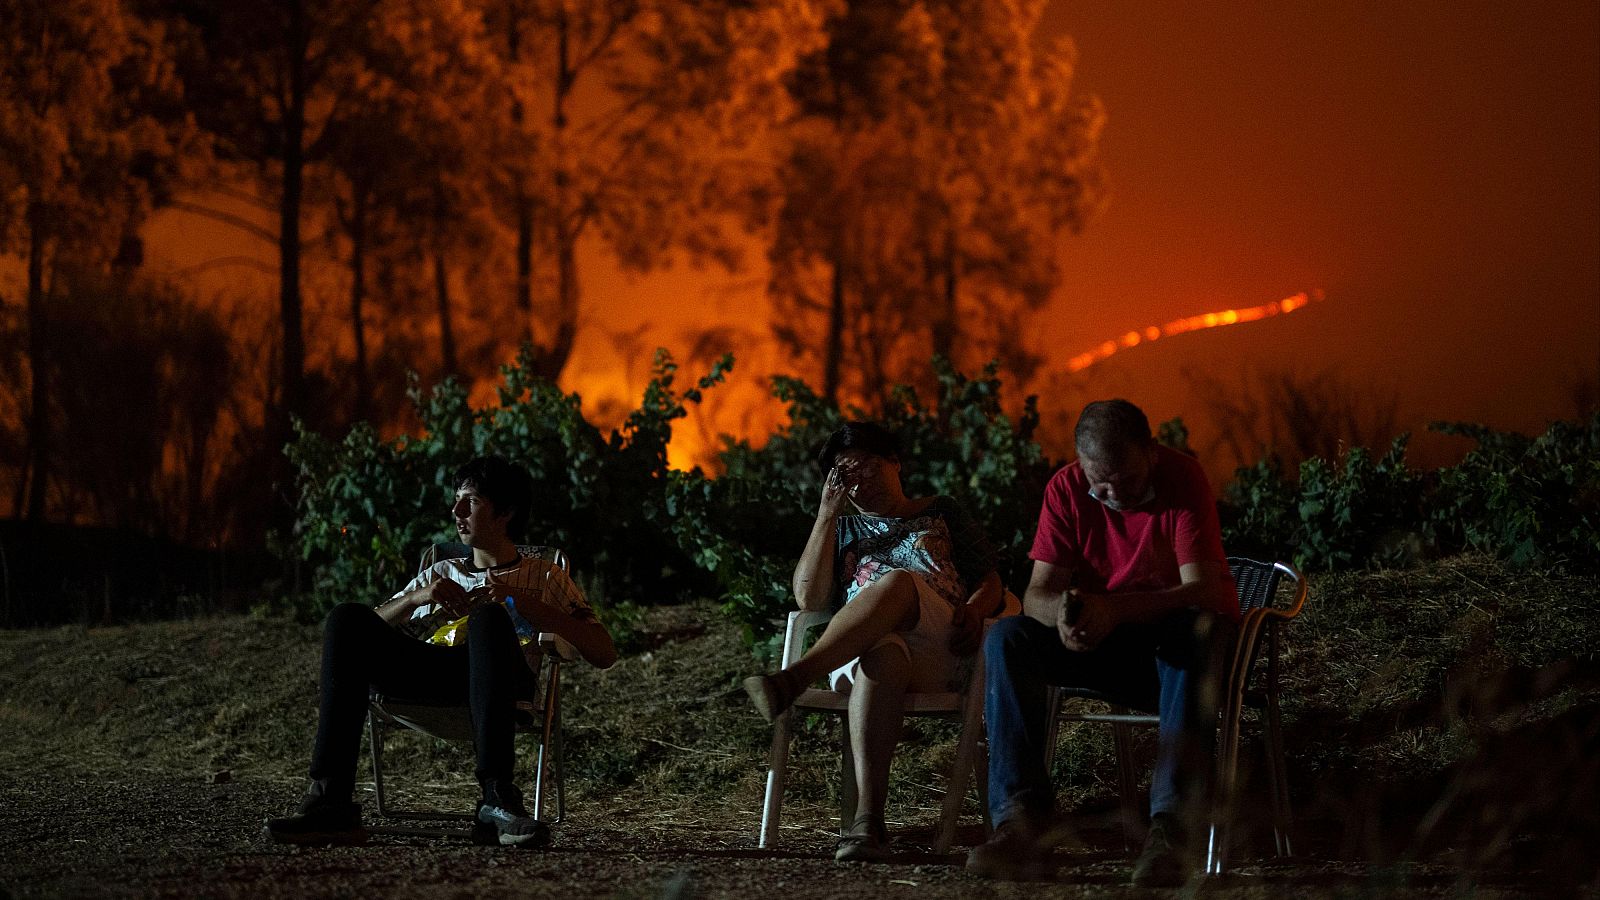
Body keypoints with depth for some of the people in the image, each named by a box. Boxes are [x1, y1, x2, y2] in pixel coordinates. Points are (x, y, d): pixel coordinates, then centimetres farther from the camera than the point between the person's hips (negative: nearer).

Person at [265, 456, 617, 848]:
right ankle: (330, 803, -34)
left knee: (489, 617, -37)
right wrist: (417, 597, 2)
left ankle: (497, 800, -46)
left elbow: (604, 653, 9)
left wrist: (522, 601, 0)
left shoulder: (545, 577, 24)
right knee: (347, 616, -23)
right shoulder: (442, 573, 35)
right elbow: (371, 630, 22)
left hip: (503, 679, -3)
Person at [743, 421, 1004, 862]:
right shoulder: (842, 527, 30)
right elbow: (809, 598, 13)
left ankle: (793, 677, -55)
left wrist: (975, 609, -4)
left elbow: (990, 579, 20)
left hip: (936, 650, 0)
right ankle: (868, 820, -59)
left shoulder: (941, 513, 28)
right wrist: (827, 514, 9)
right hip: (860, 643, 1)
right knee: (880, 659, -42)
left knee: (898, 580, -36)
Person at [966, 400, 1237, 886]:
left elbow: (1203, 591, -26)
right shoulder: (1066, 489, -6)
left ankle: (1170, 828, -46)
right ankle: (1021, 822, -32)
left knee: (1195, 634, -39)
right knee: (1006, 639, -21)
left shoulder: (1182, 478, -17)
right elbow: (1038, 592, -11)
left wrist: (1114, 609, -42)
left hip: (1172, 638, -4)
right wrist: (1063, 612, -38)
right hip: (1102, 646, 4)